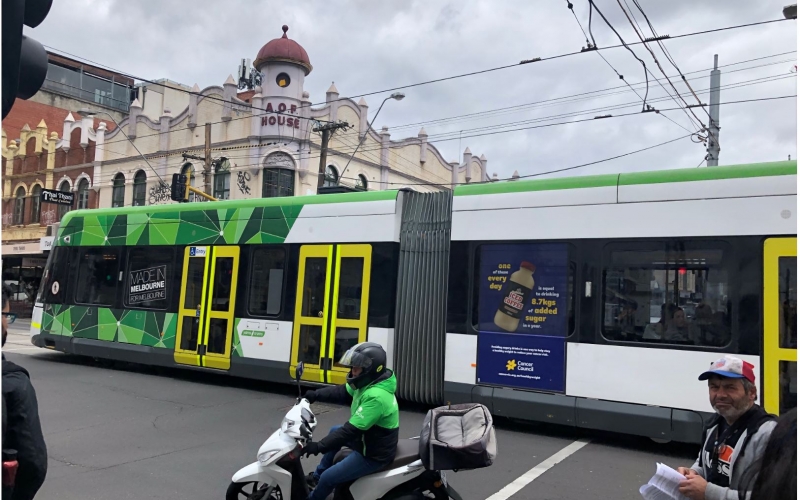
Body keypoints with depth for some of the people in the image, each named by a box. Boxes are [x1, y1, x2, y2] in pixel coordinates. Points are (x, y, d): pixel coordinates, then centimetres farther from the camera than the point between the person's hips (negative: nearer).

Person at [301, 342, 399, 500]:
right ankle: (317, 475, 37)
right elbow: (341, 392, 7)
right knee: (335, 431, 26)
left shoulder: (375, 397, -33)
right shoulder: (369, 382, -3)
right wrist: (315, 395, -6)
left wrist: (319, 446, -30)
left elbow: (352, 430, -33)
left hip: (374, 454, -10)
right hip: (368, 438, 10)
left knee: (328, 477, -7)